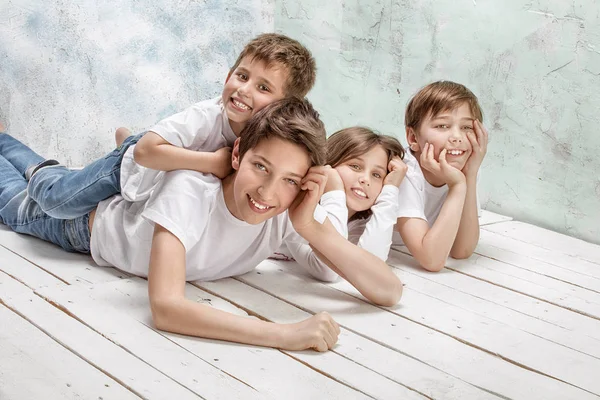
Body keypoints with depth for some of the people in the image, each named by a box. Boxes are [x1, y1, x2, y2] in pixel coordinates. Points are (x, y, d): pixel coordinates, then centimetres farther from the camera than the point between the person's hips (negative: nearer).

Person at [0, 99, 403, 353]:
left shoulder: (294, 210, -37)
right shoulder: (188, 190, -49)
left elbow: (390, 291, -40)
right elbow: (165, 307, -59)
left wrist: (312, 228, -53)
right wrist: (285, 333, -67)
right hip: (91, 218, -4)